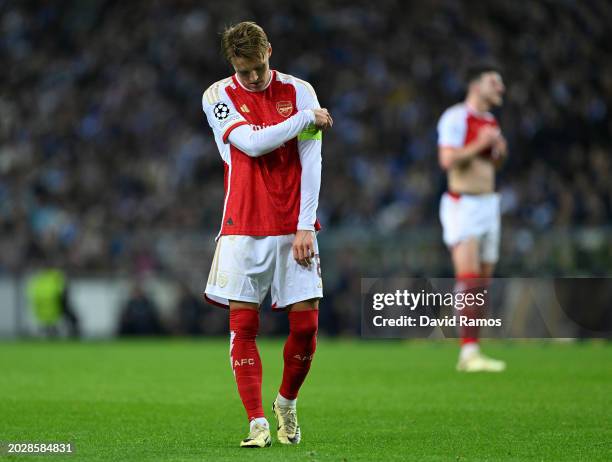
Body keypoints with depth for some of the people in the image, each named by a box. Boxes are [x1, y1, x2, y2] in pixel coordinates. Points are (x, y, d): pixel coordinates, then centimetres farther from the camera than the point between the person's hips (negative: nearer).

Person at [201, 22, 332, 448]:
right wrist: (306, 118, -9)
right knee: (243, 327, -6)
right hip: (242, 230, -1)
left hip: (294, 229, 1)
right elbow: (252, 142, -14)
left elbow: (311, 162, 0)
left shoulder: (299, 91, 4)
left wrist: (305, 226, -6)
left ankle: (287, 403, 22)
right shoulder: (218, 96, 2)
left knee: (306, 325, -3)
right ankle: (258, 424, -2)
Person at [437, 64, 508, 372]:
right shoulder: (456, 117, -10)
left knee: (482, 284, 6)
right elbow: (448, 159, -21)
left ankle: (469, 355, 9)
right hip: (462, 205, -8)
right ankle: (470, 352, -20)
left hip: (488, 205, 8)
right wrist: (480, 144, -17)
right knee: (469, 280, -17)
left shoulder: (490, 121, 16)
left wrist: (500, 152, 6)